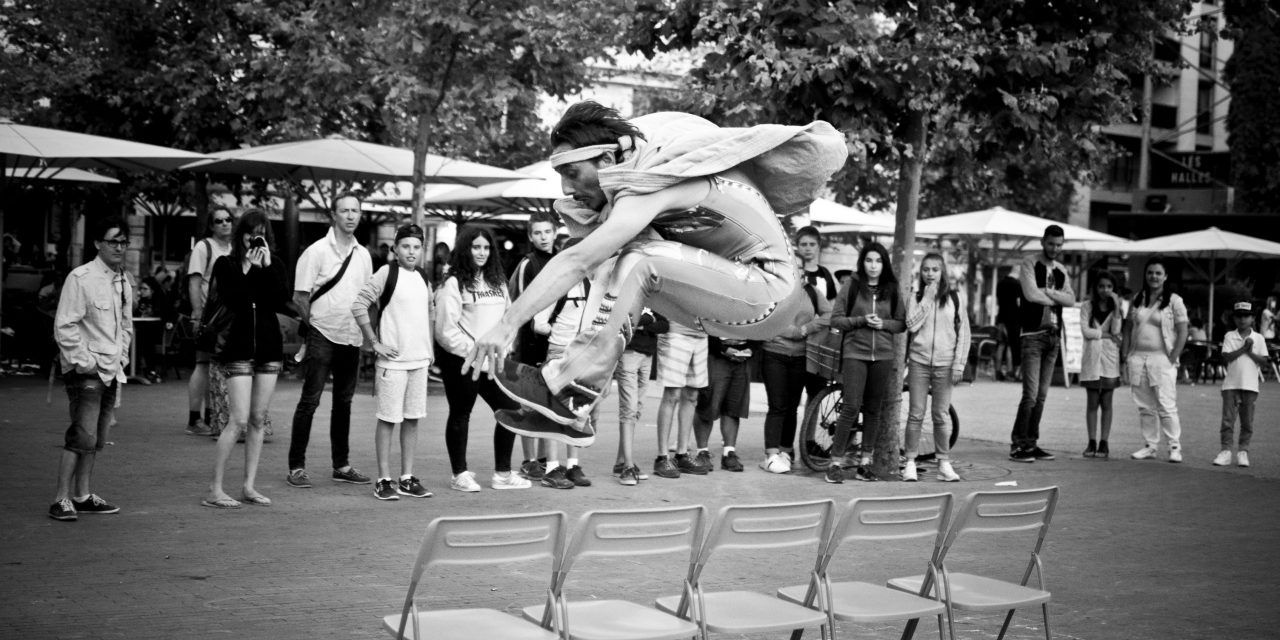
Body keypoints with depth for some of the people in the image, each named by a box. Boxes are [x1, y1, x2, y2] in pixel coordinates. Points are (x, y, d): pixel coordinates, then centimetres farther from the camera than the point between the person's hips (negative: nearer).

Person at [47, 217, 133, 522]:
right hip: (85, 371, -7)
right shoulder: (81, 278, -12)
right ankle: (61, 499, -6)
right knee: (82, 435, -12)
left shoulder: (124, 282, 11)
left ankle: (82, 496, 21)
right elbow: (64, 326, -14)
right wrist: (85, 362, -14)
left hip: (111, 370, 8)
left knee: (97, 438, 11)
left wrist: (121, 358, 12)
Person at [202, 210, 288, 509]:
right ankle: (215, 490, -5)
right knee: (239, 420, -11)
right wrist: (246, 269, -14)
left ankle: (249, 486, 14)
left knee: (258, 420, 7)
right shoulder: (226, 265, 0)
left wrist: (267, 267, -10)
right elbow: (232, 301, -13)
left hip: (269, 347, 4)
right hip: (238, 347, -4)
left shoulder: (273, 265, 8)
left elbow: (281, 303, -6)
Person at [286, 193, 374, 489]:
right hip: (323, 336, -5)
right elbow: (299, 297, -7)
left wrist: (365, 330, 6)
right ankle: (296, 466, 2)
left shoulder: (363, 255, 10)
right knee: (309, 401, -4)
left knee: (344, 402, 13)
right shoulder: (317, 251, -7)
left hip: (352, 338, 6)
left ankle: (341, 465, 21)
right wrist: (316, 326, -3)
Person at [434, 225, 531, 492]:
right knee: (460, 415, 4)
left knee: (510, 408, 3)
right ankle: (460, 475, 17)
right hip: (460, 361, -6)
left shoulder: (497, 281, 13)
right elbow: (446, 329, -14)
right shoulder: (454, 284, -9)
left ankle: (502, 473, 14)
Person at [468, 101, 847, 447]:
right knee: (617, 262, -2)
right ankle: (571, 405, -7)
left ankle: (565, 389, -19)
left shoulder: (649, 186, -22)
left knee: (638, 260, -25)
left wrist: (508, 324, -30)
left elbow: (576, 263, -28)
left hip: (769, 291, -9)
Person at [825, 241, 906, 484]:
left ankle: (864, 463, 14)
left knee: (873, 410, 7)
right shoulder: (851, 288, 2)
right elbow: (835, 320, 0)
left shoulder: (892, 291, 8)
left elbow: (902, 323, 9)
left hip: (883, 356, 3)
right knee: (851, 407, -10)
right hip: (855, 353, -3)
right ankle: (836, 462, -5)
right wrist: (862, 320, -13)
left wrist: (883, 323, -10)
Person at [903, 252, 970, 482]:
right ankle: (910, 462, 6)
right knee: (916, 414, 1)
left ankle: (944, 463, 9)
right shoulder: (915, 297, 5)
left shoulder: (956, 298, 4)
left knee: (942, 415, 2)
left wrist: (959, 363, -3)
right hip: (919, 361, 0)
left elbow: (963, 333, 4)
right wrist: (927, 298, -10)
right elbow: (912, 324, -10)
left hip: (944, 363, 0)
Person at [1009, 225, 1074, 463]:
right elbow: (1031, 294, -18)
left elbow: (1071, 299, 3)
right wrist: (1056, 298, -4)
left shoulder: (1061, 270, 16)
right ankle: (1017, 445, -8)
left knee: (1042, 395, 7)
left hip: (1054, 334, 7)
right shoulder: (1029, 264, -3)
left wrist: (1047, 292, -11)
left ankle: (1031, 443, 12)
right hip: (1032, 334, -7)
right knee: (1031, 394, -12)